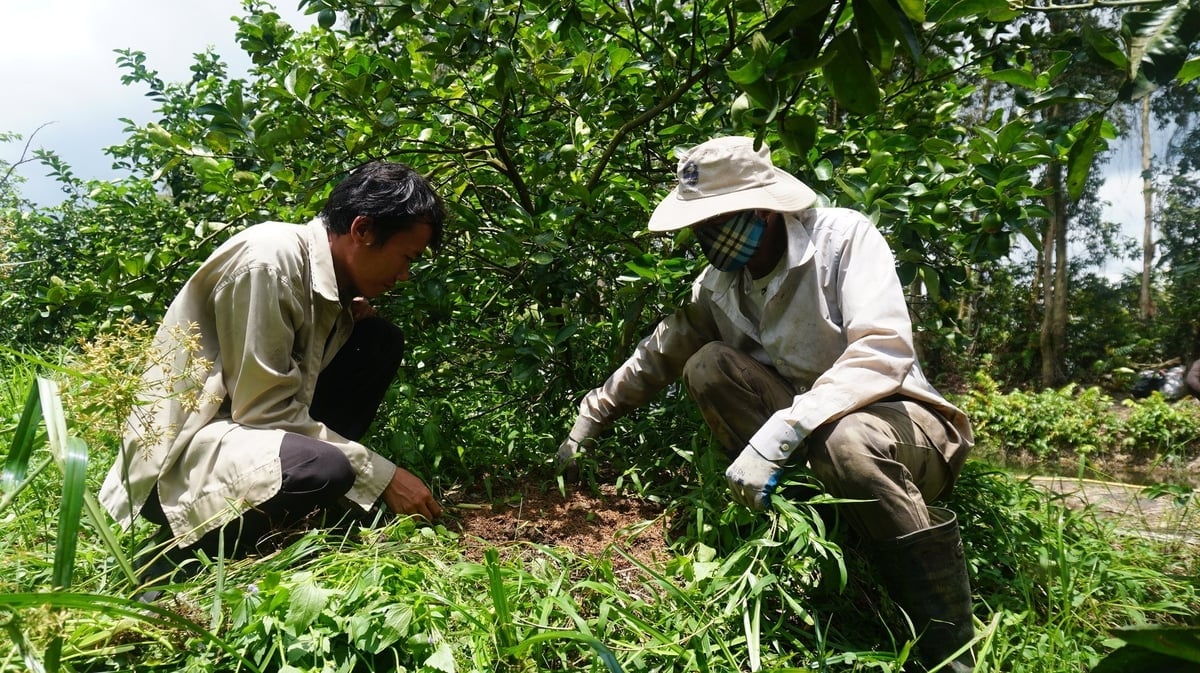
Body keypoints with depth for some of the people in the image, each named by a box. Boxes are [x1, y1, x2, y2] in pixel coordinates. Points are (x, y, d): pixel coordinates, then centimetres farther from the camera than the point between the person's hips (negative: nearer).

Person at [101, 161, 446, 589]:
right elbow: (266, 409, -23)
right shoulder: (270, 259, -22)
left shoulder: (329, 272, 3)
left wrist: (353, 319, -6)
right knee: (326, 470, -34)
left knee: (380, 342, 0)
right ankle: (183, 550, -6)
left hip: (245, 421, 8)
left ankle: (311, 514, 0)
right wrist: (381, 476, -19)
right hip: (177, 456, -8)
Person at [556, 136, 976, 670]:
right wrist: (589, 421, 16)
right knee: (708, 365, -15)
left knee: (848, 442, -39)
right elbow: (659, 355, 12)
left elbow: (883, 350, -32)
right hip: (803, 431, 5)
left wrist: (779, 433, -41)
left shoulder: (844, 236, -18)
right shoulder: (718, 283, -1)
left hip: (899, 419, -4)